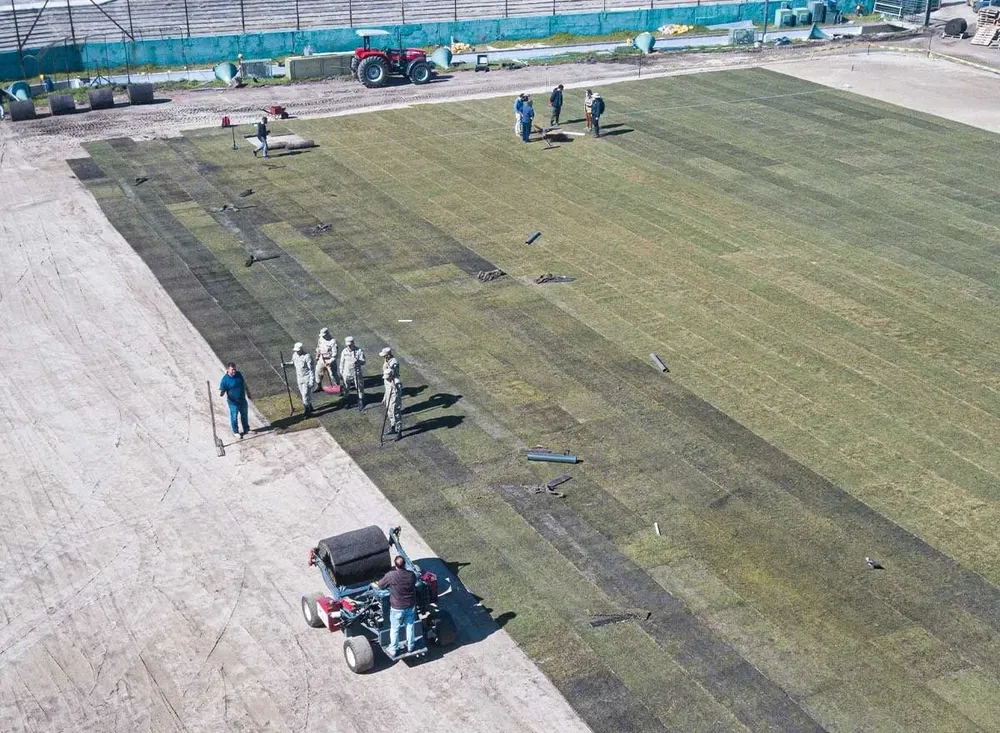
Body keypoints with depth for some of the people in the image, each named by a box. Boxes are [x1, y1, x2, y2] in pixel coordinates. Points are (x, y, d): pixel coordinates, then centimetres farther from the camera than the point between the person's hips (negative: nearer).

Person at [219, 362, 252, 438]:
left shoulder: (239, 374, -5)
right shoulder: (225, 379, -20)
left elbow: (245, 384, 10)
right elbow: (222, 391, -17)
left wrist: (248, 394, 17)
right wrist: (221, 393, -41)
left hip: (242, 400, 5)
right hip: (233, 402, -5)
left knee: (244, 415, 21)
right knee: (234, 417, 9)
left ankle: (246, 429, 41)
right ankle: (236, 432, 29)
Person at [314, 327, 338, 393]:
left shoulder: (333, 341, -21)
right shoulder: (320, 339, -1)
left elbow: (334, 353, -22)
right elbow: (318, 348, 15)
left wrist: (331, 361, -27)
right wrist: (317, 357, 20)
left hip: (330, 360, -7)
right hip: (322, 359, 7)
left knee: (333, 375, -3)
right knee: (318, 372, 14)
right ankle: (319, 387, 31)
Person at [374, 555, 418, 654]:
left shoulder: (390, 575, -22)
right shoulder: (411, 574, -13)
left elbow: (380, 586, -6)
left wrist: (373, 584, 17)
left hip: (397, 608, -3)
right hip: (410, 606, 3)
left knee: (394, 629, 16)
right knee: (410, 626, 23)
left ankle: (393, 650, 29)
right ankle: (410, 646, 38)